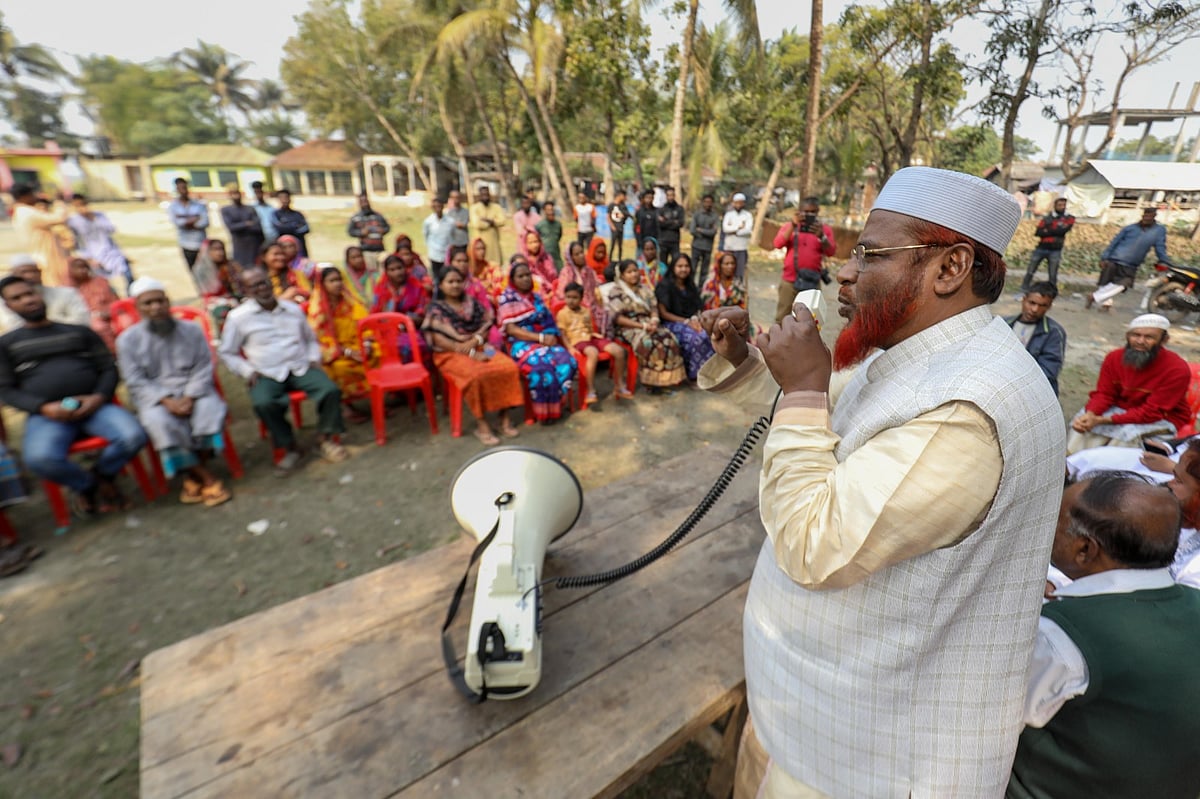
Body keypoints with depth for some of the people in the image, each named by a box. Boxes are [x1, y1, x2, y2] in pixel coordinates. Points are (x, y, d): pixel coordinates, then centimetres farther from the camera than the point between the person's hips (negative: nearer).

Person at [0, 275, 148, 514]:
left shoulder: (80, 331, 19)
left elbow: (109, 369, 13)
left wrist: (99, 397, -8)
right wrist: (44, 407, -11)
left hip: (94, 406, 1)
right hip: (46, 415, -1)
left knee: (134, 437, -29)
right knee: (40, 459, -33)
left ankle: (101, 474, 4)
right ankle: (87, 484, -1)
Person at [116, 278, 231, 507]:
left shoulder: (192, 330, 7)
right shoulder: (128, 340, 4)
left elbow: (203, 369, 0)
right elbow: (135, 381, -3)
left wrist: (189, 398, -16)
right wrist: (167, 401, -20)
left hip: (193, 392, 1)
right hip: (154, 397, 0)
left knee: (210, 409, -32)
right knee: (159, 422, -33)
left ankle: (194, 476, -15)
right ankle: (207, 479, -23)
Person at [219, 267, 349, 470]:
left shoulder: (293, 309, 13)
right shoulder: (237, 317, 4)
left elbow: (311, 339, 25)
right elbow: (227, 353, 9)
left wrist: (314, 358, 7)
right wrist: (248, 371, -6)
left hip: (302, 368, 2)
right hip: (266, 375, -2)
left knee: (331, 390, -26)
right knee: (263, 403, -34)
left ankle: (327, 437, -5)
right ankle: (289, 447, -12)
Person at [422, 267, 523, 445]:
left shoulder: (473, 303, 15)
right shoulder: (436, 309, 1)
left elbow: (488, 324, 9)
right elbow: (439, 339, -9)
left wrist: (475, 340, -12)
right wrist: (470, 353, -17)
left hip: (480, 348, 5)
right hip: (452, 353, -4)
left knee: (509, 367, -24)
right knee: (477, 375, -36)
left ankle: (504, 417, -16)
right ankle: (481, 424, -24)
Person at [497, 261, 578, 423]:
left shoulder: (537, 297, 19)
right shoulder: (507, 299, 1)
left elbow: (549, 322, 17)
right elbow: (511, 329, -10)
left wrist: (552, 336, -7)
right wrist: (540, 337, -17)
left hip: (545, 341, 5)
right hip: (521, 344, -5)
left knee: (568, 362, -25)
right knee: (541, 366, -36)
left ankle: (556, 404, -12)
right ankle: (543, 411, -18)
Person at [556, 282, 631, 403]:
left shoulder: (586, 311, 20)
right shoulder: (562, 313, 4)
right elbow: (563, 334, -2)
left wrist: (594, 333, 1)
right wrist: (569, 347, -16)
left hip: (591, 338, 6)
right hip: (577, 340, -6)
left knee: (619, 351, -15)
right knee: (593, 353, -41)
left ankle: (619, 386, 0)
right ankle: (591, 391, -34)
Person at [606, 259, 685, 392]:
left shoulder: (645, 289, 17)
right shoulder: (616, 291, -2)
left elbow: (654, 308, 13)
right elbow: (617, 318, -10)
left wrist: (654, 320, -12)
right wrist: (642, 326, -17)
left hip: (649, 324, 6)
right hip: (628, 328, -5)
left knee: (670, 339, -23)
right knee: (649, 343, -34)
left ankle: (666, 378, -18)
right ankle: (653, 380, -21)